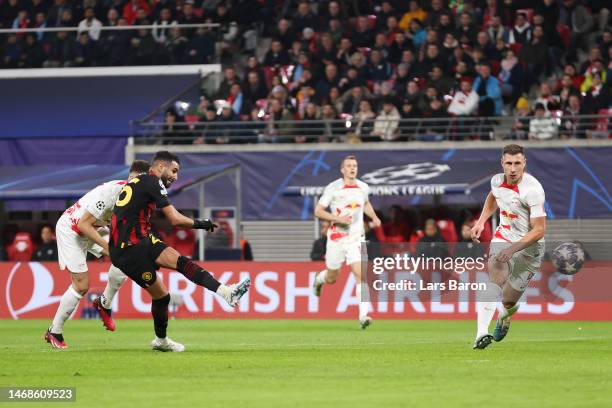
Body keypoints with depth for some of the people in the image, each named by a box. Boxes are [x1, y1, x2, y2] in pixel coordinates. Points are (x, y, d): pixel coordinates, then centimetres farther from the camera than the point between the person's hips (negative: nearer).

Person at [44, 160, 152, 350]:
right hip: (70, 229, -8)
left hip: (91, 228, 8)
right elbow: (83, 224, -29)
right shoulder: (110, 193, -33)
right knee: (81, 285, -10)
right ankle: (54, 332, 3)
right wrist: (106, 246, -31)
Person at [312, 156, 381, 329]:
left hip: (356, 239, 2)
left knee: (361, 274, -16)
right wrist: (337, 218, -21)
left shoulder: (363, 188, 4)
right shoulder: (333, 188, -9)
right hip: (336, 238, -2)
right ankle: (319, 279, 51)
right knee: (331, 279, 12)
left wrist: (374, 217, 8)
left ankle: (363, 316, -20)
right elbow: (318, 211, -7)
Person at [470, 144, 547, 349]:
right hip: (502, 238, 3)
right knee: (496, 277, -27)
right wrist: (480, 222, 12)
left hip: (529, 248, -3)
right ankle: (481, 334, -43)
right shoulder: (497, 180, -4)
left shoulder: (533, 189, -23)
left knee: (508, 301, 2)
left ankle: (507, 313, 44)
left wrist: (513, 248, -32)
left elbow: (539, 230, -23)